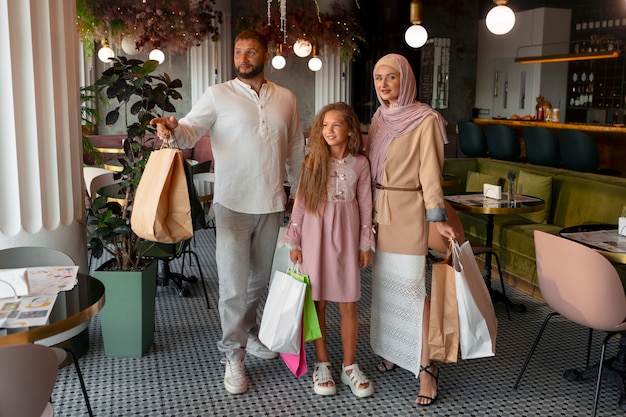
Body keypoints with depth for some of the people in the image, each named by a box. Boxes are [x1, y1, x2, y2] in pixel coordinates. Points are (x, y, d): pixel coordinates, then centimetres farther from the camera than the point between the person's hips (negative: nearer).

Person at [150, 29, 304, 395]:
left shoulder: (286, 98, 7)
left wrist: (299, 191, 17)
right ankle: (233, 355, 14)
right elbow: (191, 131, -11)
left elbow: (296, 150, 14)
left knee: (260, 278, 18)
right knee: (233, 283, -1)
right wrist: (173, 128, -34)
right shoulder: (218, 95, -3)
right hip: (233, 203, -4)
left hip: (272, 204, 4)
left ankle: (247, 332, 40)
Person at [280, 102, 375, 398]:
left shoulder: (359, 163, -1)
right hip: (315, 237, 0)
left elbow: (365, 205, 4)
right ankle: (322, 364, 20)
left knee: (348, 305, 3)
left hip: (345, 239, 0)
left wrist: (366, 243, 5)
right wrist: (294, 242, 0)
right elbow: (300, 202, 2)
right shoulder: (313, 161, -1)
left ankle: (349, 367, 18)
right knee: (317, 303, 6)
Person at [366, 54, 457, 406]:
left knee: (411, 287, -7)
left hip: (407, 210, -6)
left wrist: (438, 219, -17)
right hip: (378, 209, 7)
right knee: (385, 283, 11)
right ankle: (393, 350, 26)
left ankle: (425, 367, 2)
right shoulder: (379, 118, 12)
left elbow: (430, 172, -11)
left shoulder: (425, 120, -8)